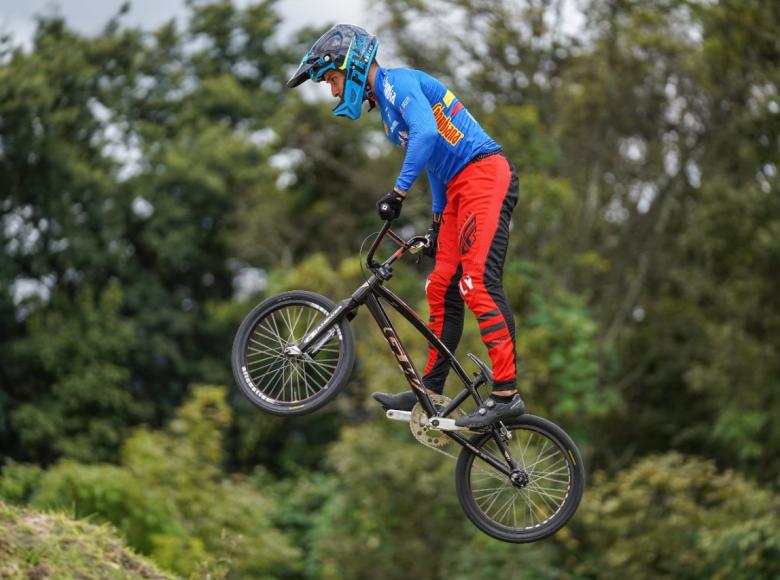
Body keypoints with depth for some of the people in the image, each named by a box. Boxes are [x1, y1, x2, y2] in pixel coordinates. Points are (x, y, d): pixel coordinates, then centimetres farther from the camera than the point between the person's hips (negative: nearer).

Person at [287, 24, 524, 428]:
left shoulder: (398, 80, -8)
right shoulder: (386, 105, 22)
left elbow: (426, 133, -26)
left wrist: (398, 192, -28)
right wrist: (437, 223, 25)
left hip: (484, 175, -10)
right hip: (459, 189, 10)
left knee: (479, 283, -18)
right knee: (442, 289, 9)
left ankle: (506, 394, -21)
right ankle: (430, 392, 13)